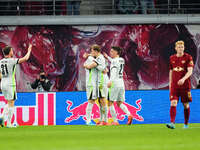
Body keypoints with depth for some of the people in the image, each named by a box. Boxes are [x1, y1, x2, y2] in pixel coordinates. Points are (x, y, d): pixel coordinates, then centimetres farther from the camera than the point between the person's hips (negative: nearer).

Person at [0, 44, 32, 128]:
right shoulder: (12, 60, -12)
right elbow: (25, 58, -13)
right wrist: (29, 50, 4)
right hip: (10, 85, -7)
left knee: (9, 103, 20)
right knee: (11, 103, -1)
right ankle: (9, 123, -2)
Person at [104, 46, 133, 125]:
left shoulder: (115, 61, -9)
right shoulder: (122, 60, 15)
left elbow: (114, 71, -26)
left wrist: (111, 81, -38)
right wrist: (107, 57, 41)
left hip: (114, 84, -8)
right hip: (121, 84, 8)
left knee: (110, 103, 1)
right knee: (119, 103, 12)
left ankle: (115, 121, -5)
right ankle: (129, 115, -13)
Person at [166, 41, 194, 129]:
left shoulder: (188, 57, -3)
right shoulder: (172, 58, 9)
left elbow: (190, 71, -12)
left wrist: (183, 79, -28)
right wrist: (170, 83, 17)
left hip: (185, 84, -2)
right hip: (174, 85, 2)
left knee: (186, 105, 5)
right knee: (173, 103, -13)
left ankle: (186, 124, 19)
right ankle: (172, 123, -21)